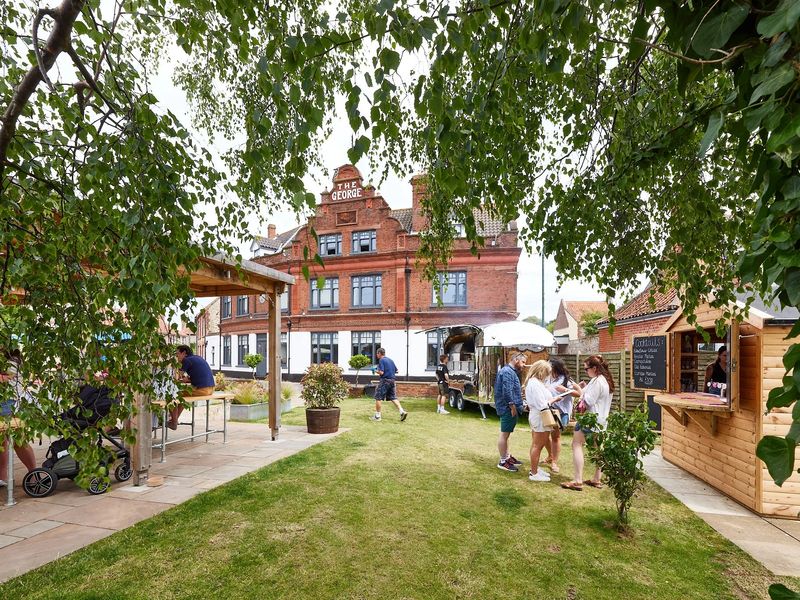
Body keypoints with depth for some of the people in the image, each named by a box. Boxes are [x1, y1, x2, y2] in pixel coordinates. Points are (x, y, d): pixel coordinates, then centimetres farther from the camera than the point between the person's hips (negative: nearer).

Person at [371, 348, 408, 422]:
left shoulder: (381, 360, -8)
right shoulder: (390, 360, 15)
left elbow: (381, 372, -16)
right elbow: (396, 371, 18)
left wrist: (376, 371, 1)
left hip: (385, 380, -7)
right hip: (392, 380, 7)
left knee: (378, 398, 2)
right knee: (393, 398, 11)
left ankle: (377, 416, 6)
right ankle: (402, 411, -2)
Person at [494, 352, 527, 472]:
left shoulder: (510, 371, 18)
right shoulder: (507, 372, -17)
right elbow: (507, 391, -24)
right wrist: (512, 406, -21)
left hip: (509, 408, 11)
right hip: (508, 408, -11)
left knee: (506, 434, 18)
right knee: (504, 434, -3)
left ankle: (508, 457, 29)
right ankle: (503, 462, 3)